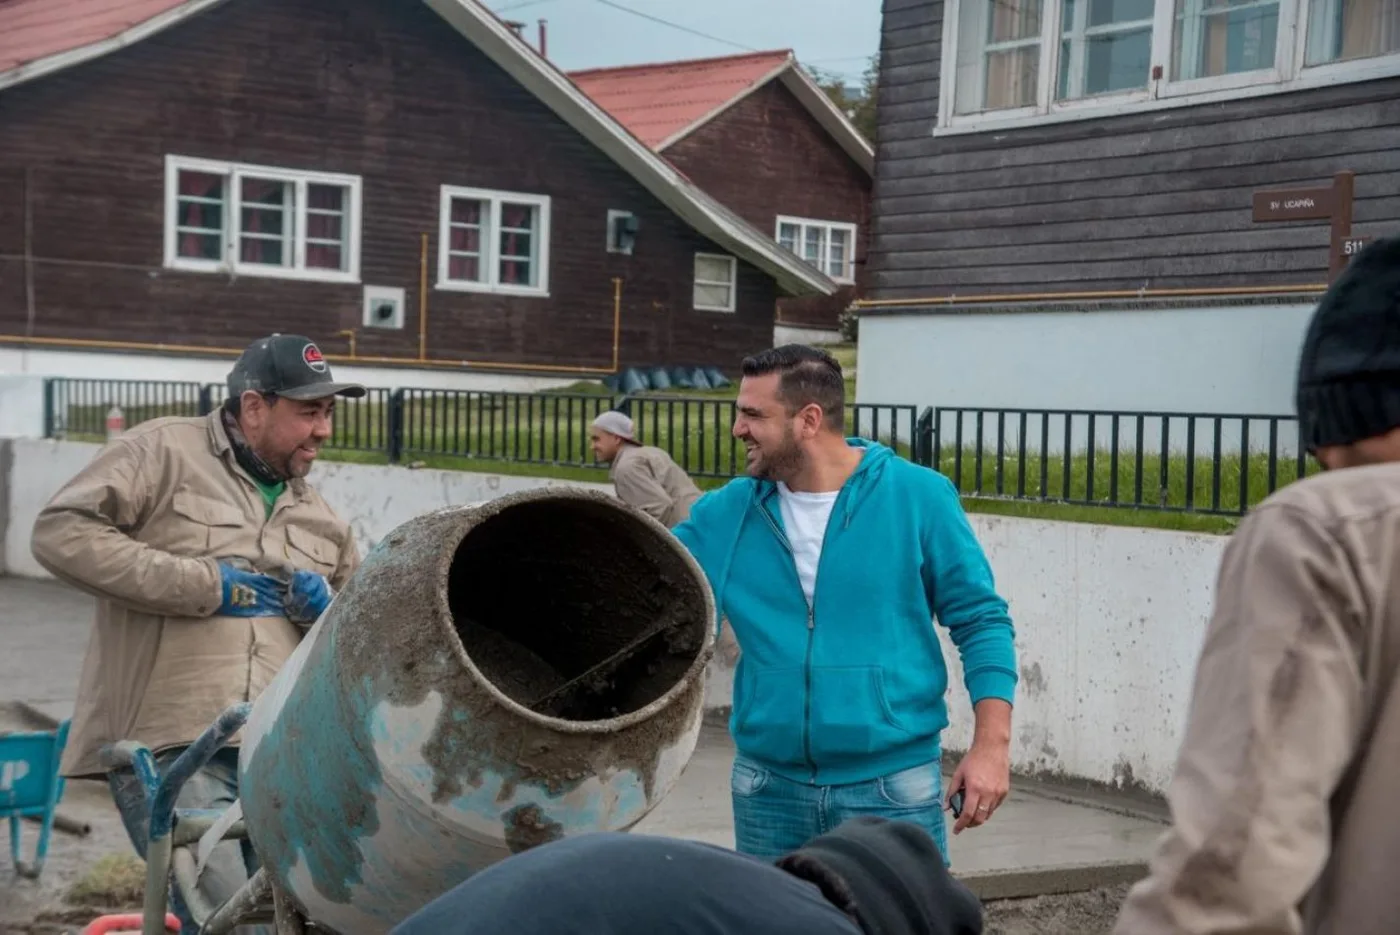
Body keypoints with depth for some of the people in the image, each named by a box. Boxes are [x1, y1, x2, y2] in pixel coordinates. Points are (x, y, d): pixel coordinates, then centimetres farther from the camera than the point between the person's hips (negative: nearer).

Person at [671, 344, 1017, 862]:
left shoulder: (919, 497, -6)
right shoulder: (725, 514, 1)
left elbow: (980, 620, -3)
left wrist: (992, 744, -10)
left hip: (892, 785, -3)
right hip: (768, 786, 4)